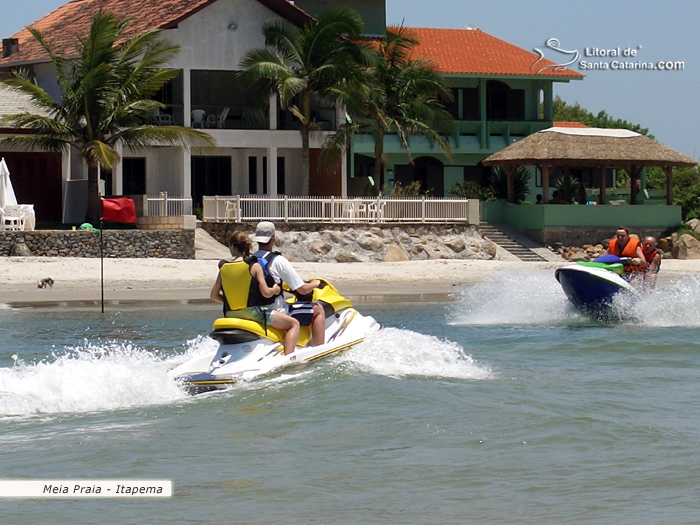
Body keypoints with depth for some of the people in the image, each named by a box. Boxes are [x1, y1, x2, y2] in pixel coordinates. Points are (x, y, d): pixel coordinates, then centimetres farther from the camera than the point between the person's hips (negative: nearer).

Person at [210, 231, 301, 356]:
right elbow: (266, 293, -13)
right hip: (253, 312, -5)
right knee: (293, 323, 2)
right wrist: (275, 290, 8)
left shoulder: (223, 268, 3)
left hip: (231, 315, 5)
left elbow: (214, 295, 7)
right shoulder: (254, 266, -8)